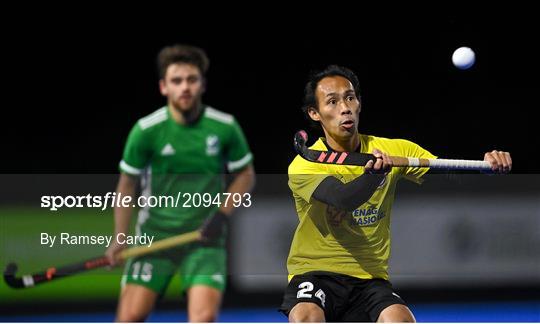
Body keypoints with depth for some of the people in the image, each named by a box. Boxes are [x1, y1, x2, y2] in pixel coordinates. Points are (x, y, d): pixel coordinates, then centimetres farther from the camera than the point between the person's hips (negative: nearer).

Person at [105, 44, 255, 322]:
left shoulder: (225, 127, -6)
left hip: (205, 237, 0)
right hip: (155, 233, 0)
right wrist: (119, 237, -7)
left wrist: (222, 215, -7)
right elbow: (127, 185, 1)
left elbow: (245, 175, 8)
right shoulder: (146, 130, -9)